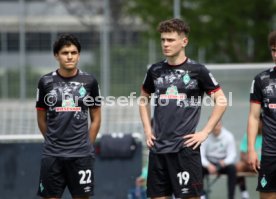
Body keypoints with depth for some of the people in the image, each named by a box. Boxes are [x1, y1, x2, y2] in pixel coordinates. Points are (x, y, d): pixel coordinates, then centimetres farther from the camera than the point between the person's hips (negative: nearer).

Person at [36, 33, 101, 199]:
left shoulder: (89, 81, 2)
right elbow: (42, 119, 11)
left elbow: (96, 119, 9)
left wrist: (86, 145, 6)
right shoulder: (46, 82, 2)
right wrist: (54, 141, 10)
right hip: (52, 154, 0)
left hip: (81, 155, 0)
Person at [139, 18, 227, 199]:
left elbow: (221, 101, -2)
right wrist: (147, 129, 12)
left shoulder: (197, 70, -4)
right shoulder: (155, 70, 9)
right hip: (158, 148, 5)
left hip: (185, 147, -5)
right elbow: (144, 98, 24)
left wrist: (205, 132, -7)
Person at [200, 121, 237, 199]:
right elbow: (201, 155, -12)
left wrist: (225, 162, -33)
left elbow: (232, 154, -10)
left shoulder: (228, 136, -9)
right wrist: (208, 165, -32)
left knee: (232, 168, -33)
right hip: (209, 163, 0)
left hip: (223, 163, 0)